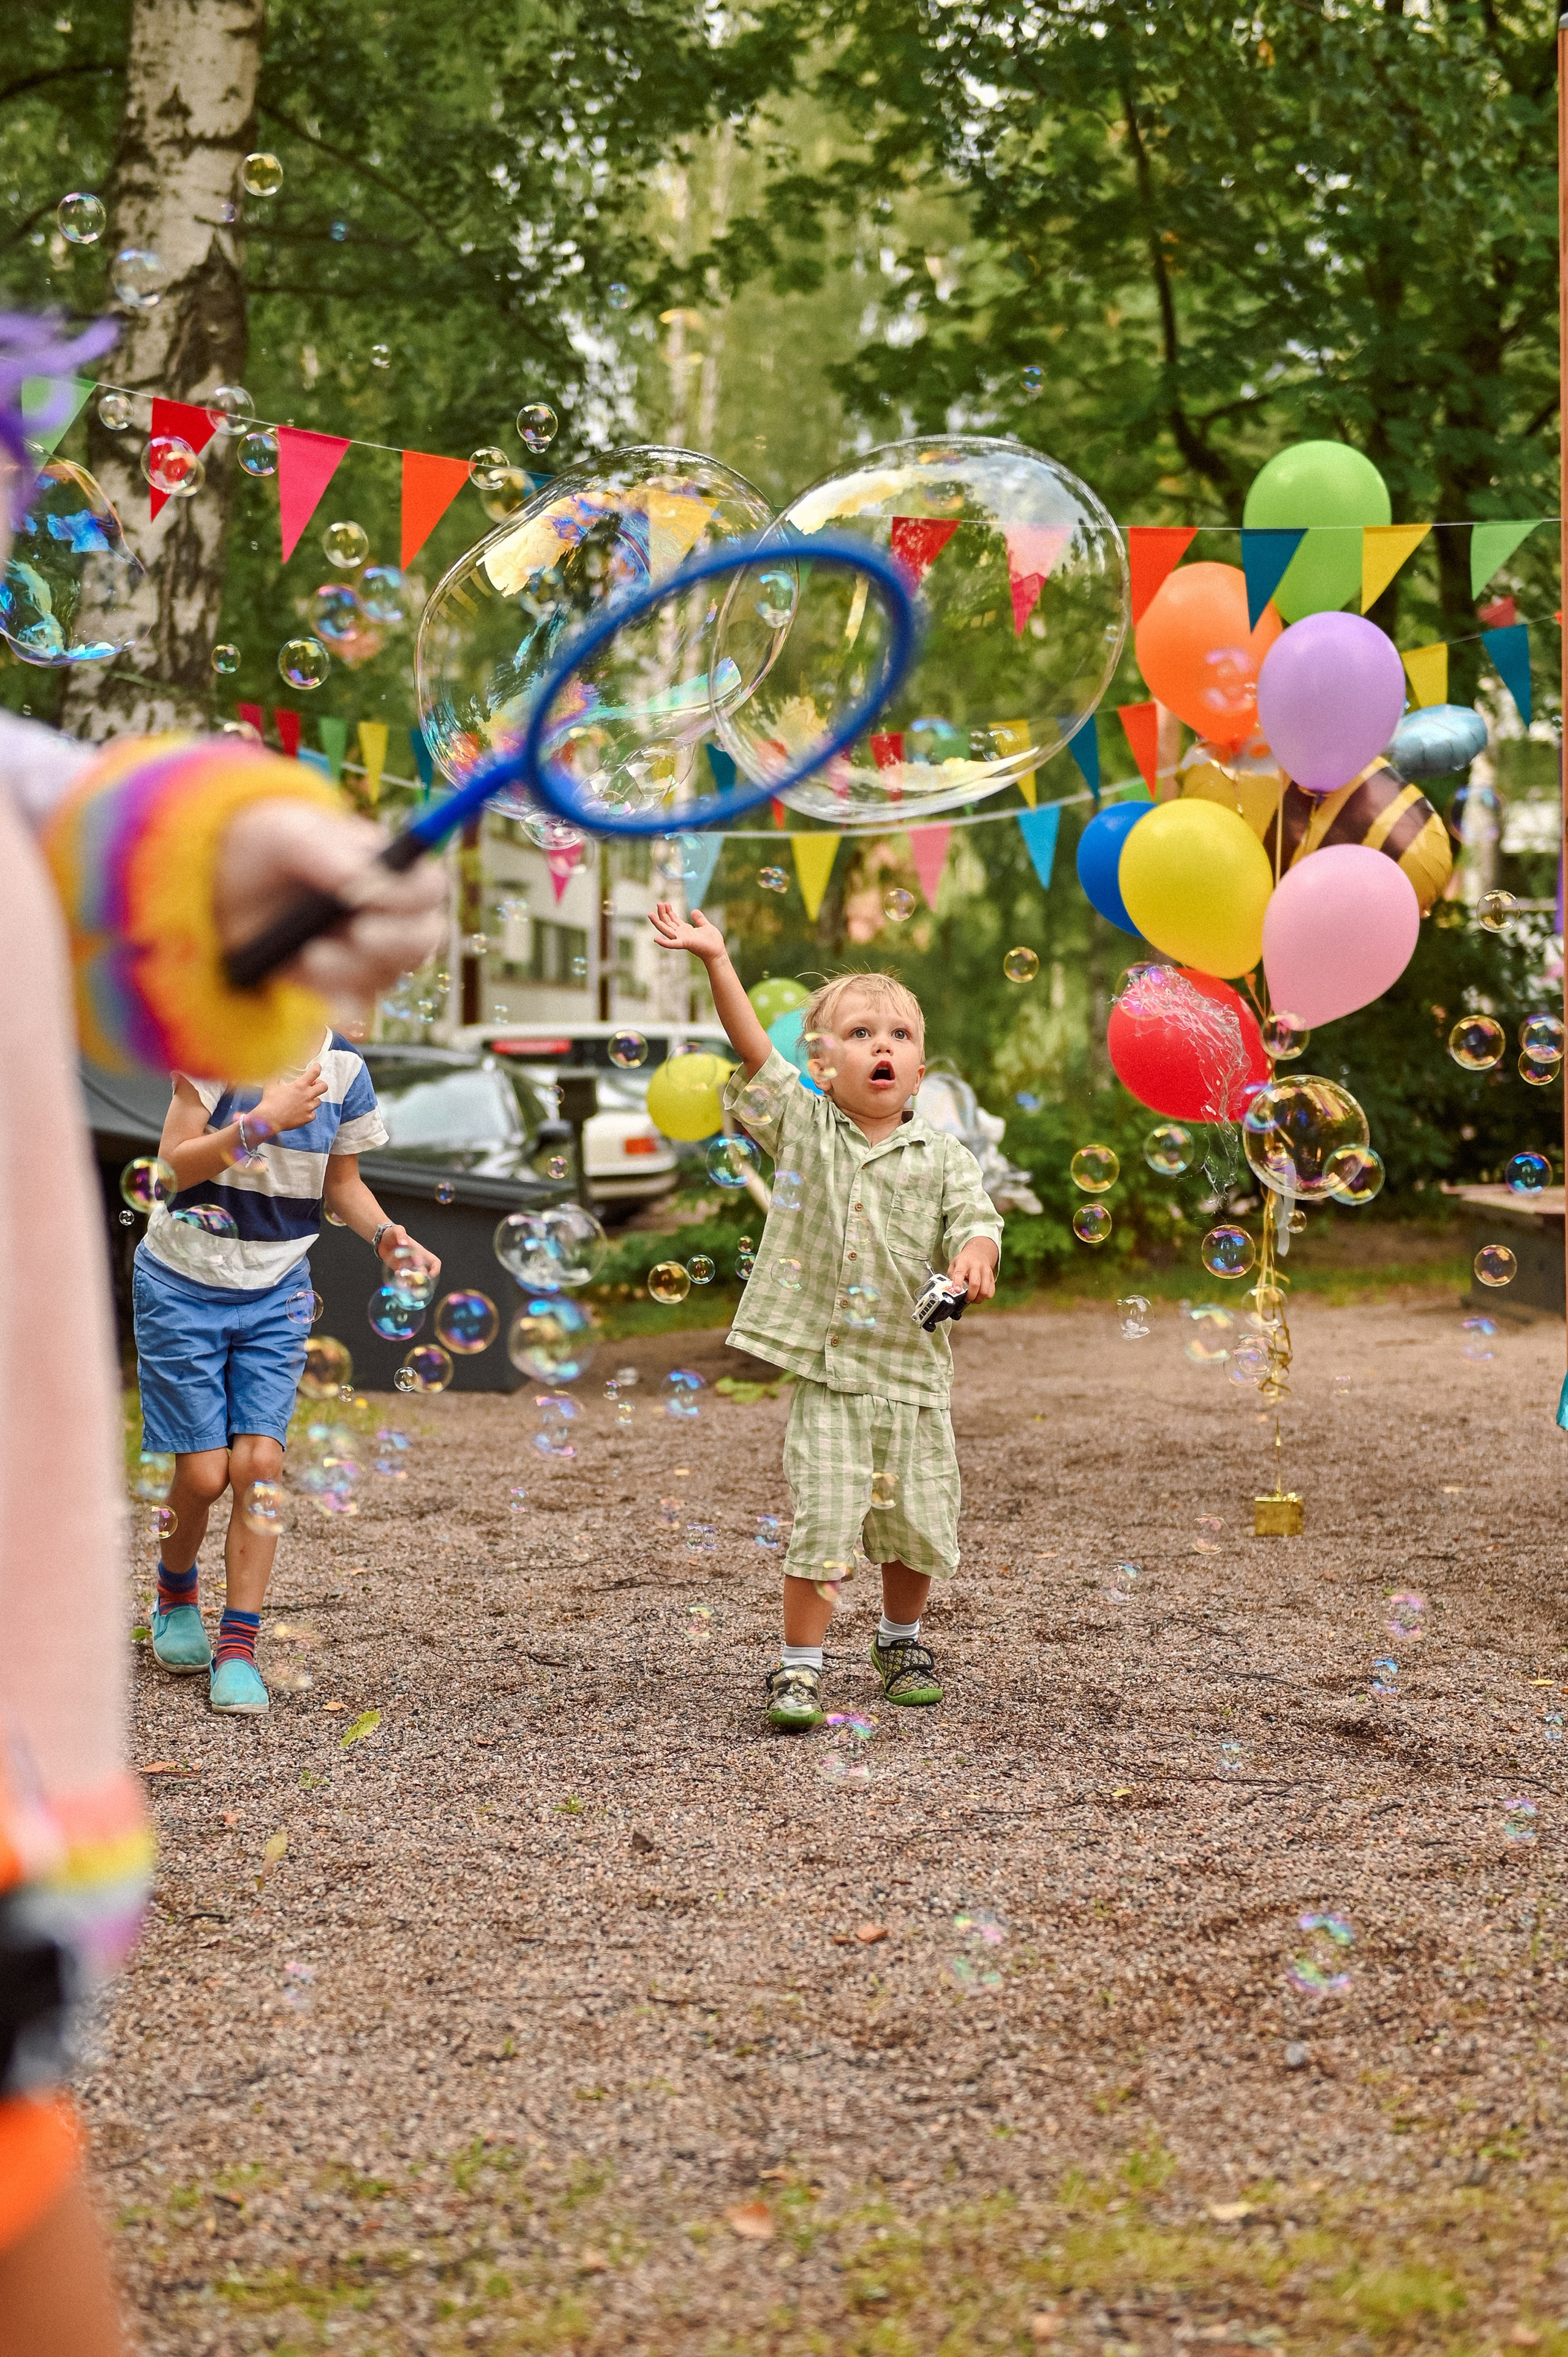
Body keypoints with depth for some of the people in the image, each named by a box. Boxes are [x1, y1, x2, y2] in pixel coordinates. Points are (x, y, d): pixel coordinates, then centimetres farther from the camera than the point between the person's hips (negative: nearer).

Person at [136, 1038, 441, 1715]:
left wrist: (386, 1235, -11)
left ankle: (238, 1649, 0)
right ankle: (176, 1597, 30)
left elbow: (342, 1182, 8)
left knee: (258, 1464, -9)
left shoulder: (342, 1065, -4)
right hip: (183, 1285, -3)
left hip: (276, 1292, 3)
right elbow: (176, 1164, -20)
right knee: (204, 1474, -2)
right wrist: (262, 1122, -32)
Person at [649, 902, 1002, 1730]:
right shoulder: (801, 1127, 2)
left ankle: (901, 1642, 36)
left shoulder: (942, 1155, 4)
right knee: (822, 1525, -9)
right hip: (824, 1373, -2)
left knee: (916, 1527, 11)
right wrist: (717, 962, -16)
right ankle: (798, 1668, 4)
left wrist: (974, 1256, -28)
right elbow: (754, 1048, -7)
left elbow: (976, 1219, -4)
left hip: (912, 1373, 2)